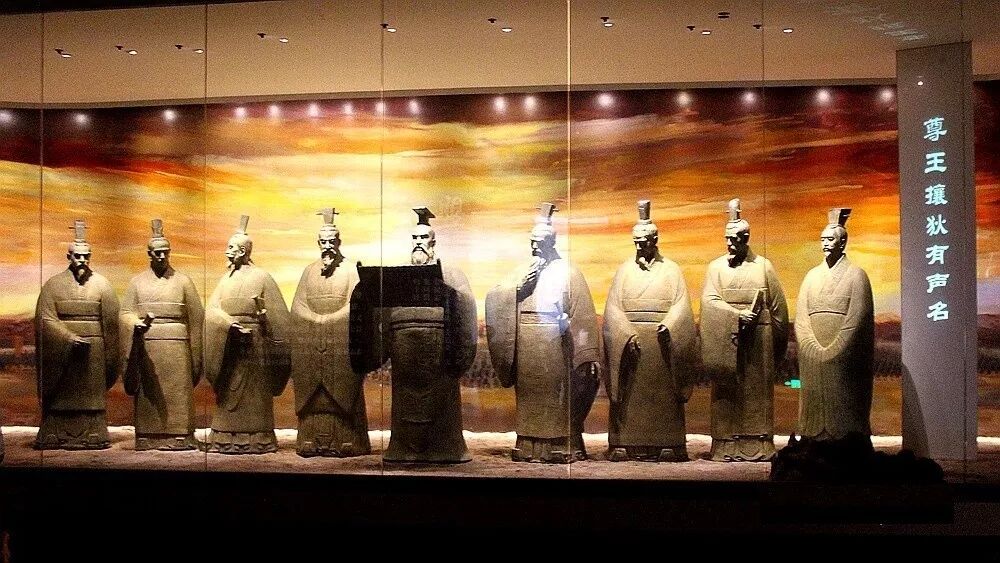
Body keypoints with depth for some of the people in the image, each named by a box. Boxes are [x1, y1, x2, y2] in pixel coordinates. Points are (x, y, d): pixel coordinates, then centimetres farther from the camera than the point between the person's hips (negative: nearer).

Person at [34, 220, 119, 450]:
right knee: (59, 395, 4)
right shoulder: (54, 284, 2)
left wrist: (109, 358, 2)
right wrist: (70, 338, -16)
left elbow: (111, 321, 4)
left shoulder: (101, 284, 4)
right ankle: (55, 437, 10)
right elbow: (45, 318, -5)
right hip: (60, 352, 0)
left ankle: (93, 437, 8)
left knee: (92, 394, 3)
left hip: (94, 353, 0)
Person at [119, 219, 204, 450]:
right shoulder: (137, 282, 10)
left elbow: (196, 319, 4)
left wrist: (195, 358, 0)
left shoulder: (183, 281, 6)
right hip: (146, 350, 1)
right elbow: (125, 314, 5)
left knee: (178, 394, -2)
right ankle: (148, 439, 7)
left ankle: (180, 438, 2)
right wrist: (138, 325, -19)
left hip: (177, 350, -1)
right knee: (148, 396, 1)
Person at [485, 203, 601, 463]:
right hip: (525, 347, 4)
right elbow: (493, 298, 5)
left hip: (554, 345, -4)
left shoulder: (567, 272, 1)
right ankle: (528, 447, 14)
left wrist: (590, 355, -12)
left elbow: (583, 315, -5)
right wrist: (519, 287, -10)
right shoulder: (522, 272, 14)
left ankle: (561, 448, 3)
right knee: (528, 395, 7)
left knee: (556, 396, -3)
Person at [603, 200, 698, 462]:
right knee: (629, 395, -2)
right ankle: (624, 444, 0)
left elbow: (681, 305, -1)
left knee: (663, 394, -1)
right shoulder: (625, 270, 10)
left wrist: (668, 326, -20)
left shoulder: (671, 270, 7)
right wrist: (628, 334, -12)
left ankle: (666, 444, 1)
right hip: (629, 339, 1)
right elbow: (613, 307, 2)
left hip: (662, 341, -1)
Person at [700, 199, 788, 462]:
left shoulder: (764, 267, 4)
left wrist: (778, 346, 9)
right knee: (726, 393, 0)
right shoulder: (716, 267, 5)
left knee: (757, 391, 2)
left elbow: (778, 307, 8)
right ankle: (726, 447, 4)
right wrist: (738, 315, -19)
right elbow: (710, 301, -7)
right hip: (725, 340, 0)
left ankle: (758, 446, 6)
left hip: (758, 341, 0)